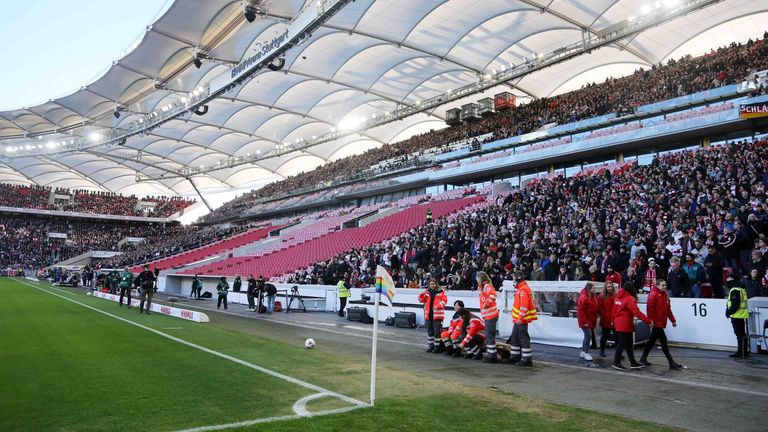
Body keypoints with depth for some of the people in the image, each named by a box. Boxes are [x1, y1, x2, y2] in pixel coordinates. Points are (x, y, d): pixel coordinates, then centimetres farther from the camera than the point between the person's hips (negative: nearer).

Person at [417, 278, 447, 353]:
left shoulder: (441, 292, 0)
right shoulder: (427, 292, 11)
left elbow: (444, 300, -6)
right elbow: (421, 300, 9)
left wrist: (438, 306, -20)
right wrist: (421, 295, -11)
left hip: (437, 314, -5)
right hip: (428, 314, 5)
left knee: (437, 330, -5)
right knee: (430, 330, 12)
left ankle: (438, 347, 2)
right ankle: (430, 346, 22)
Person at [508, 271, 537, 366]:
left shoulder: (523, 290, -19)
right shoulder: (520, 289, 15)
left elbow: (524, 305, -25)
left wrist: (520, 318, -24)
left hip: (521, 320, -11)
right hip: (518, 319, 11)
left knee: (523, 339, -7)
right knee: (514, 337, 19)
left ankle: (527, 359, -3)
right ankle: (515, 356, 30)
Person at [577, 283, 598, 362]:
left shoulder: (592, 297, 11)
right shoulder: (583, 298, -19)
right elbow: (581, 311, -21)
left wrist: (595, 320, 15)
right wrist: (584, 322, -21)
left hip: (591, 321, 9)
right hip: (586, 321, -9)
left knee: (588, 335, 14)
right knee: (588, 335, -13)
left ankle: (583, 352, 25)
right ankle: (586, 353, -3)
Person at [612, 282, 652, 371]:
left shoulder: (618, 297, 8)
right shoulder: (629, 298, -17)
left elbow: (614, 310, 14)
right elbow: (637, 312, -24)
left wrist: (614, 321, 21)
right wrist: (648, 321, -23)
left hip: (618, 324, 8)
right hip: (625, 325, -8)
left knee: (629, 344, 15)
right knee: (622, 344, 0)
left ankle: (633, 363, 20)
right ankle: (616, 362, 6)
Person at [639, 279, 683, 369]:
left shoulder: (665, 295, 12)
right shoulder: (653, 295, -14)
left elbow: (668, 309, 18)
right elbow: (650, 308, -20)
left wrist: (673, 320, 15)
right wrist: (651, 321, -24)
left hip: (661, 322, 9)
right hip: (656, 323, -9)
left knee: (652, 340, 15)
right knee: (664, 341, -7)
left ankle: (643, 359, 25)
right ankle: (671, 363, -4)